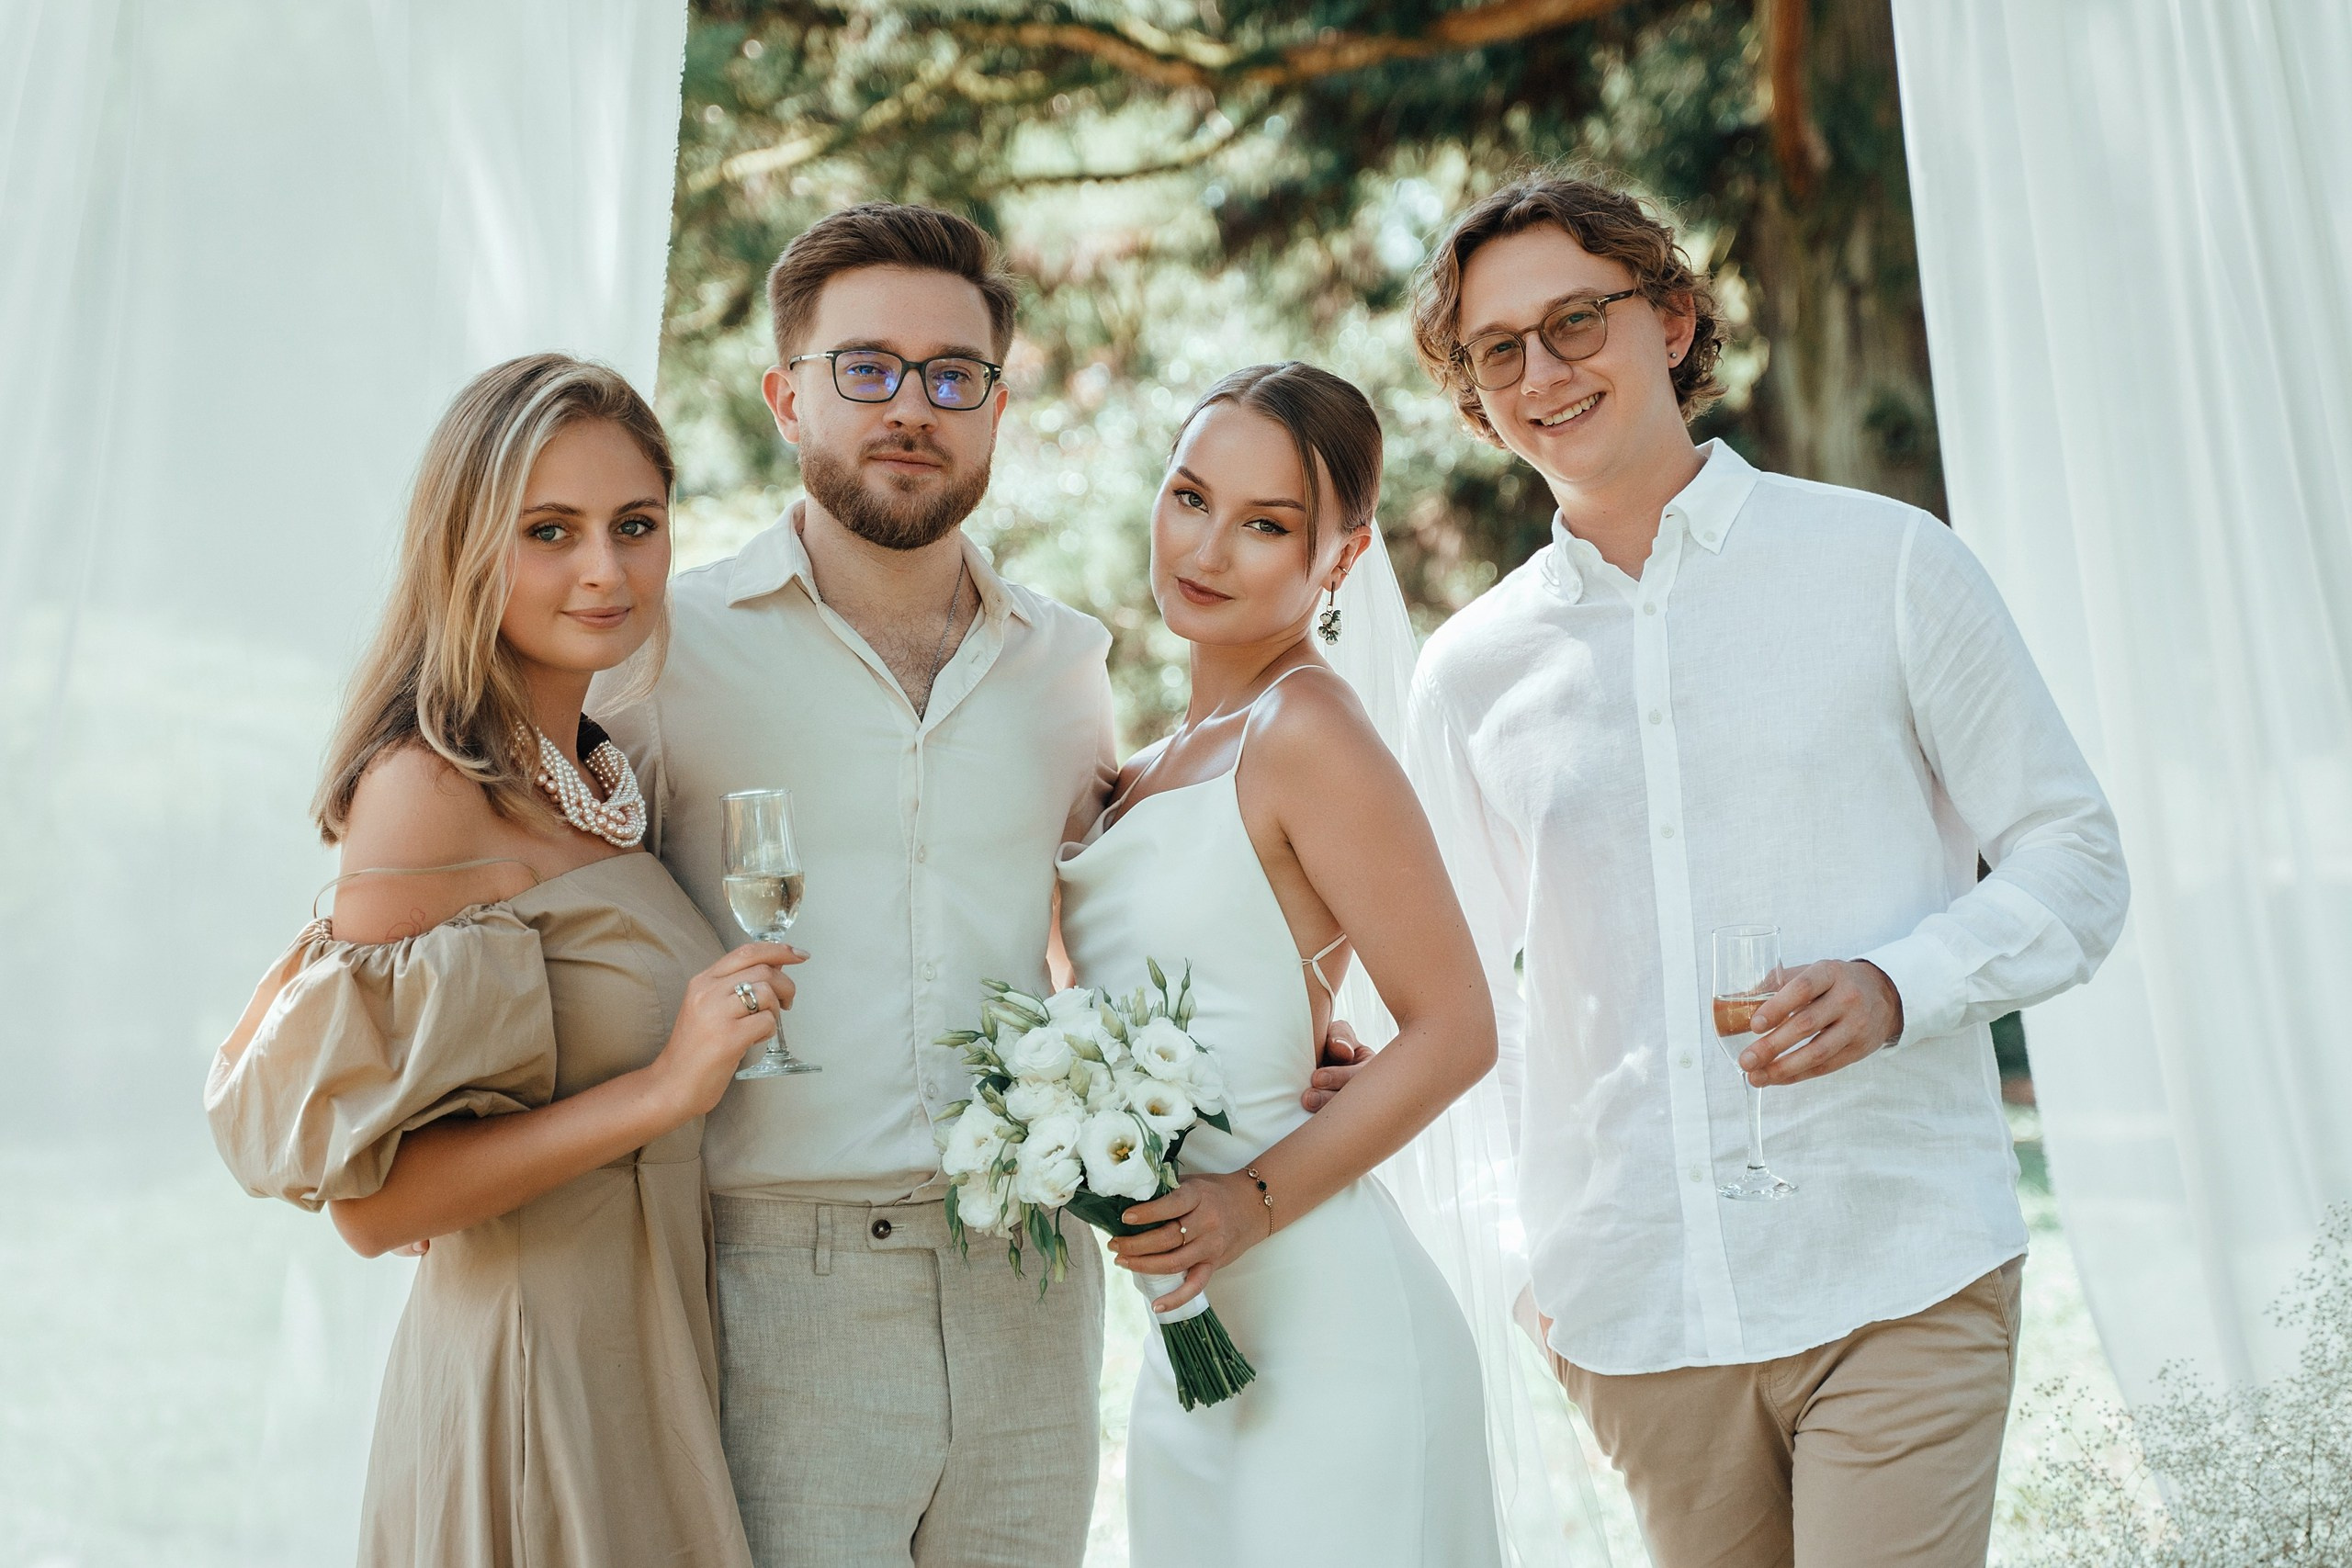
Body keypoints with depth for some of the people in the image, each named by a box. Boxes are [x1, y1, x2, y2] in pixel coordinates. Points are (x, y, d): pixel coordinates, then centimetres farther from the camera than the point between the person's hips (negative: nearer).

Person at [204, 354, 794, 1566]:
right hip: (534, 1367, -8)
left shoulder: (597, 780, 6)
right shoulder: (429, 790, -18)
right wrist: (662, 1091, -23)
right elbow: (367, 1198, -20)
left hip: (655, 1358, 8)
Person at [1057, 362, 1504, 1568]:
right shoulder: (1156, 768, 13)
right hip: (1188, 1343, 8)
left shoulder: (1305, 729, -12)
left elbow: (1453, 1032, -15)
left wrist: (1252, 1203, -20)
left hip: (1322, 1323, -8)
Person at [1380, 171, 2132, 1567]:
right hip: (1634, 1302, 3)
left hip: (1899, 1279, -2)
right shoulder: (1471, 672, 10)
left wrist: (1894, 984, -14)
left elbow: (2076, 859, 3)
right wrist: (1359, 1072, -1)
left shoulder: (1887, 564, 2)